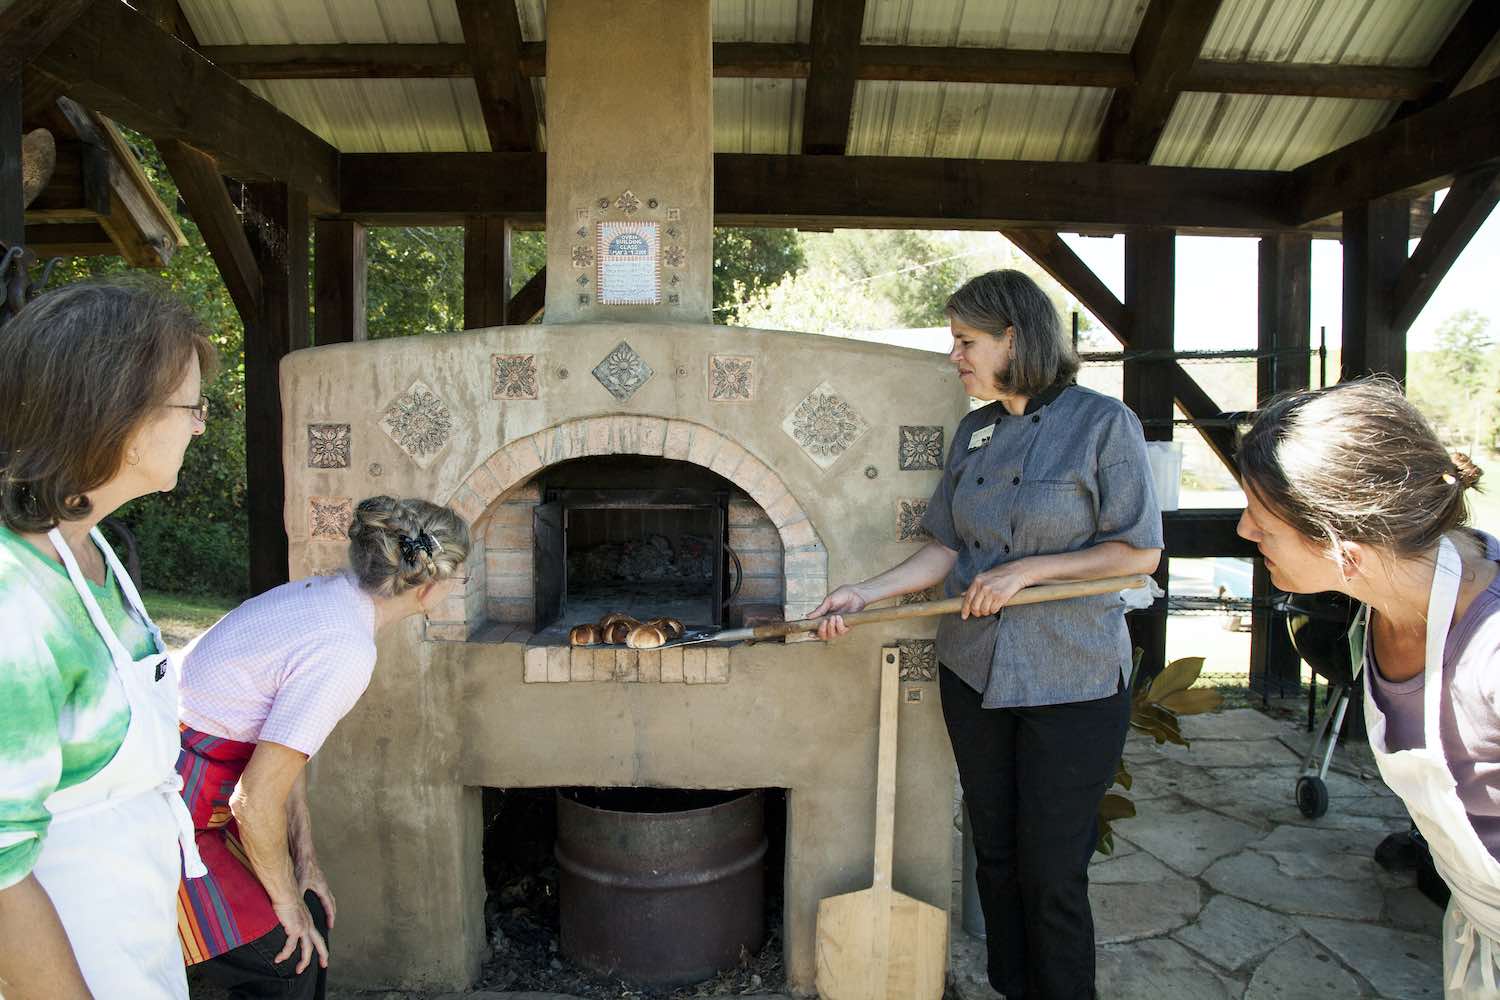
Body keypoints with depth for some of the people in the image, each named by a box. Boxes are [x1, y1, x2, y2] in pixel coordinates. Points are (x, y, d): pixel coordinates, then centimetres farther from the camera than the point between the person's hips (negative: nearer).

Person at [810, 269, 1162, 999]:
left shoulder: (1102, 423, -10)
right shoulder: (975, 433, 8)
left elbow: (1139, 552, -10)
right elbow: (948, 551, 8)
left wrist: (1026, 569, -17)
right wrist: (864, 595, -3)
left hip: (1070, 684, -5)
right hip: (975, 676, 6)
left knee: (1052, 875, 5)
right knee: (996, 857, 17)